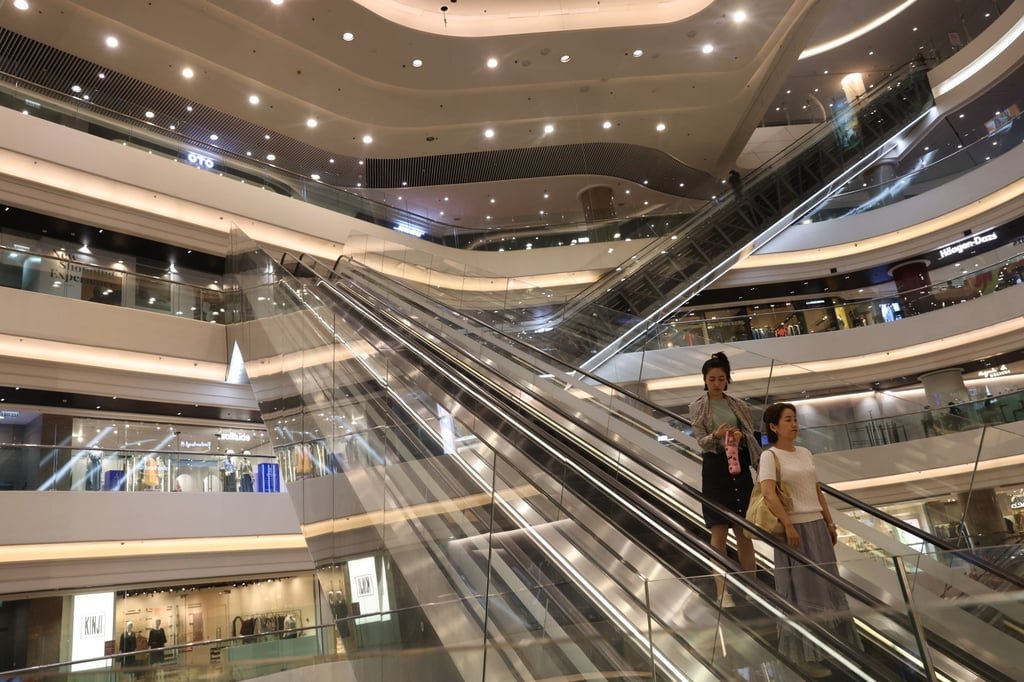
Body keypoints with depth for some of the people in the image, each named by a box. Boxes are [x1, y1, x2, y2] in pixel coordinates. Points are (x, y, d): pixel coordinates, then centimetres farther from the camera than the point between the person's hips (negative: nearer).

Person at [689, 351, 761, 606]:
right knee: (719, 532, -4)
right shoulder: (698, 407, 0)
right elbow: (701, 441, -5)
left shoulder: (737, 404, 9)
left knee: (745, 530, 10)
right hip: (715, 468, -3)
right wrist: (716, 436, -27)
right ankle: (722, 592, 0)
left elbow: (750, 435, 8)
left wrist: (740, 436, -16)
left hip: (740, 465, 4)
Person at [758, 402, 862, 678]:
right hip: (796, 528, -7)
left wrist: (829, 522, 14)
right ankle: (805, 655, 9)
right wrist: (788, 525, -24)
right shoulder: (770, 456, -11)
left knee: (824, 586, 14)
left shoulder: (805, 453, 12)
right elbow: (768, 494, -21)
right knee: (802, 589, 0)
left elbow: (817, 490, 17)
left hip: (817, 525, 7)